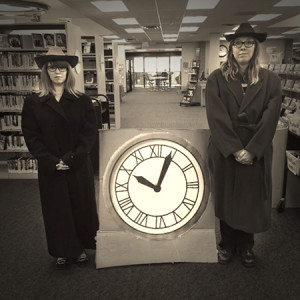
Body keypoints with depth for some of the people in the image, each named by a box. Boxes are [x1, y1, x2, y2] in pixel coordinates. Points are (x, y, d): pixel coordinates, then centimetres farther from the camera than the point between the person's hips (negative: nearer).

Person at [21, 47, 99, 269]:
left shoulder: (82, 101, 1)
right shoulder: (33, 103, 1)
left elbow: (90, 133, -6)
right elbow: (32, 137, -3)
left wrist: (72, 158, -15)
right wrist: (51, 161, -14)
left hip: (79, 168, 0)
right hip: (51, 170, 0)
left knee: (82, 207, 10)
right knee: (56, 211, 10)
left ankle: (81, 248, 31)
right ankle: (63, 252, 30)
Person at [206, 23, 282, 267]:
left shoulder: (270, 80, 2)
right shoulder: (217, 79, -2)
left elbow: (270, 120, -6)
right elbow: (217, 118, -10)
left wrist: (251, 150, -15)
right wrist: (235, 149, -17)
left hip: (256, 154, 1)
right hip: (225, 152, 0)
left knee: (251, 200, 11)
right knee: (226, 199, 12)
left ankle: (246, 246, 33)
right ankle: (227, 245, 32)